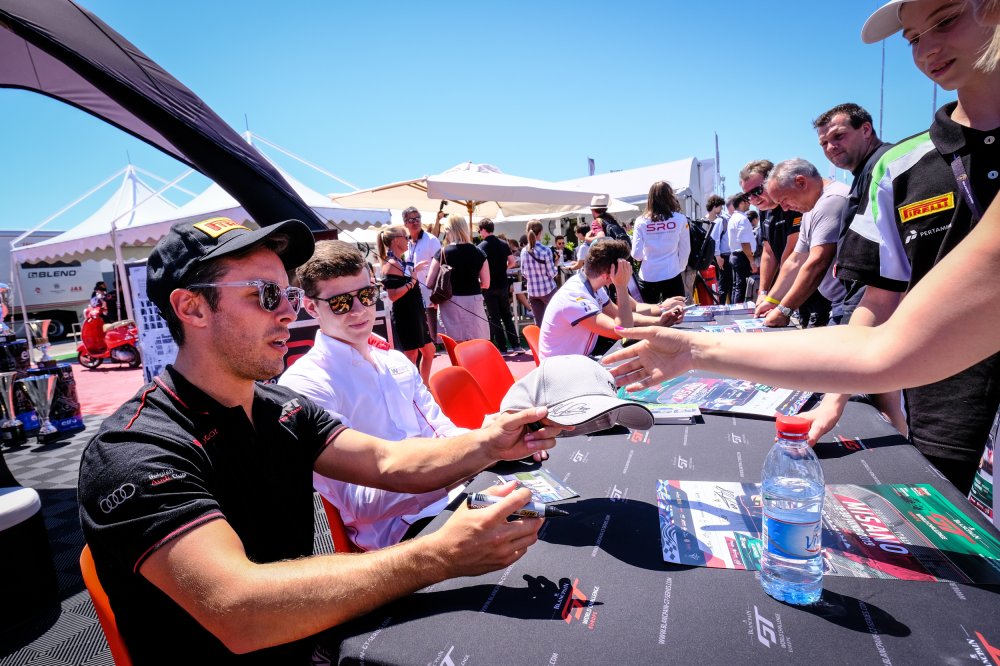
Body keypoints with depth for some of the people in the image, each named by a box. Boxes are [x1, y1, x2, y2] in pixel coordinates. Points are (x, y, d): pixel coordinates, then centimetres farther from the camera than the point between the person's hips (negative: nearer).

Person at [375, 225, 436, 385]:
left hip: (415, 312, 10)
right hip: (404, 316, -10)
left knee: (428, 350, 17)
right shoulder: (390, 265, -16)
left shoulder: (401, 261, 12)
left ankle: (424, 387, 29)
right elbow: (393, 295, -25)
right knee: (411, 356, -3)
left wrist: (414, 270, 17)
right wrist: (412, 281, -26)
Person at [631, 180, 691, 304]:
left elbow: (636, 254, -4)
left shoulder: (641, 221, -3)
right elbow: (685, 250, 3)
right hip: (672, 276, -1)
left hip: (647, 278, 1)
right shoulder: (680, 219, -2)